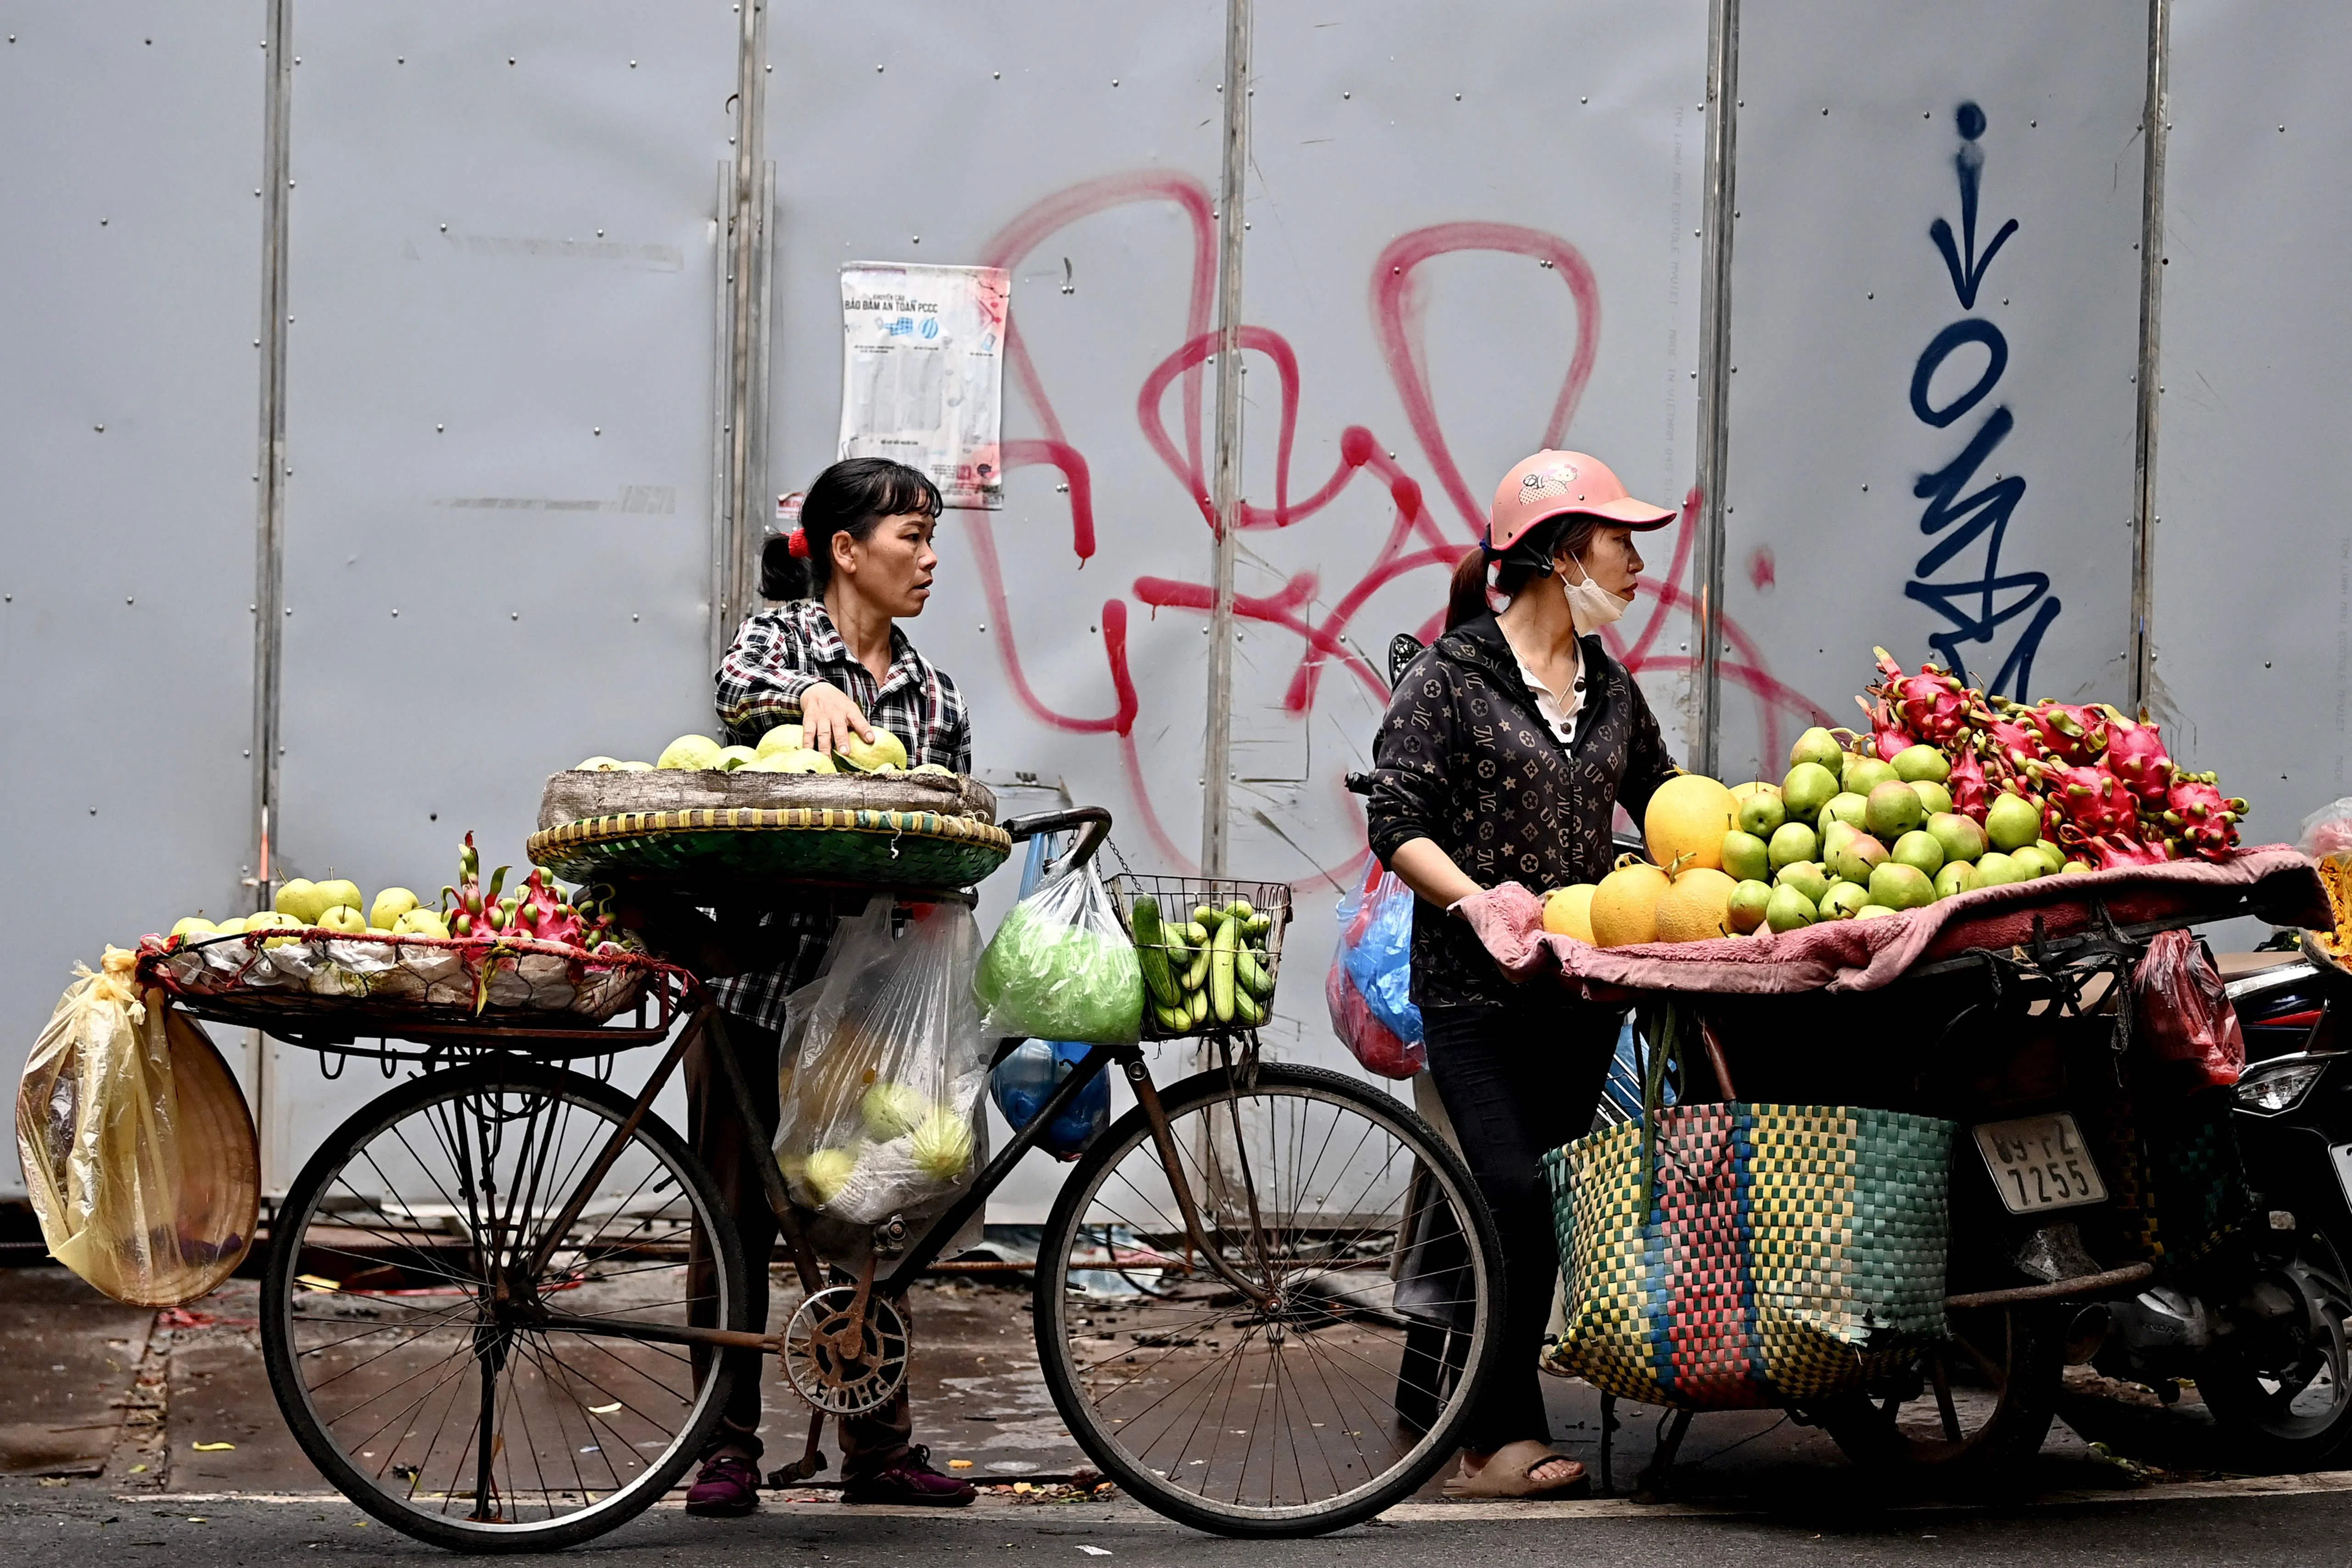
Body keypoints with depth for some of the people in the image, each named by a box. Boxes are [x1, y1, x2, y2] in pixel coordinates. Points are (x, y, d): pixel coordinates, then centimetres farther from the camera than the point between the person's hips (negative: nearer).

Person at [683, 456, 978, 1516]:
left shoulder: (931, 691, 11)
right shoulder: (782, 636, -2)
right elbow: (741, 685, -26)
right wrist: (810, 695, -46)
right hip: (750, 979, -4)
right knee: (738, 1217, 2)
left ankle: (878, 1447, 16)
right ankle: (725, 1450, 8)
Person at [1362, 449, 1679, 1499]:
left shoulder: (1610, 688, 13)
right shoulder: (1452, 675, -6)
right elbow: (1398, 823, -10)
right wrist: (1475, 898, -24)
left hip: (1580, 989, 6)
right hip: (1476, 989, -6)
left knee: (1545, 1209, 5)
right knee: (1514, 1197, -14)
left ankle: (1463, 1409, 14)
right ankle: (1503, 1440, -10)